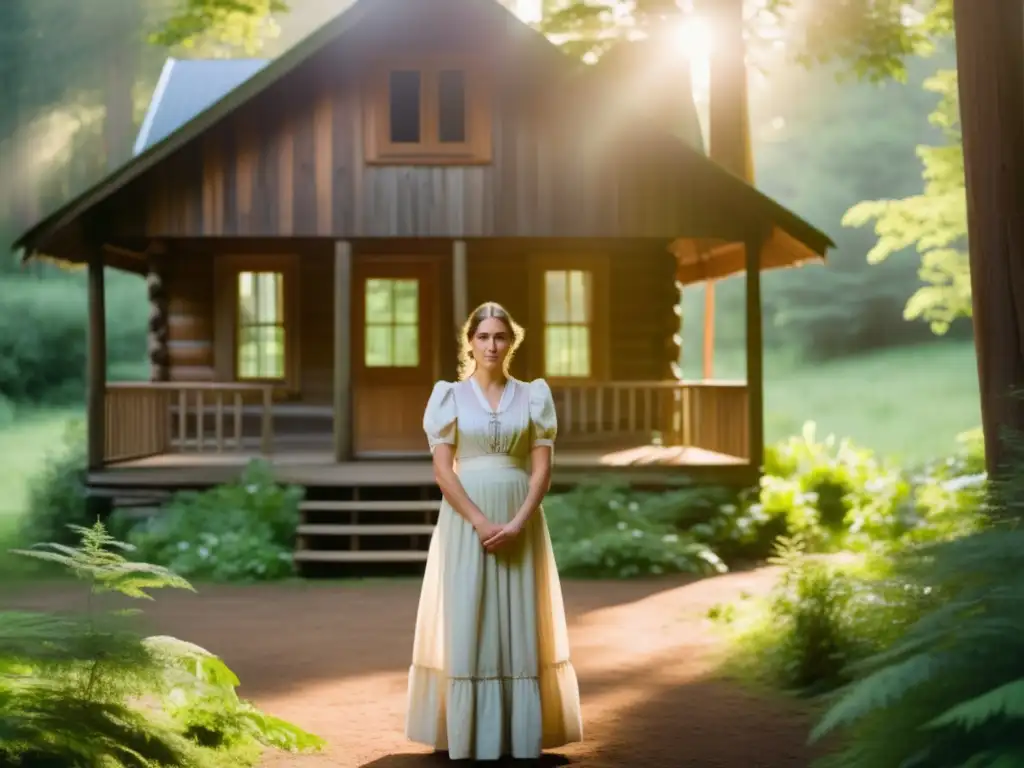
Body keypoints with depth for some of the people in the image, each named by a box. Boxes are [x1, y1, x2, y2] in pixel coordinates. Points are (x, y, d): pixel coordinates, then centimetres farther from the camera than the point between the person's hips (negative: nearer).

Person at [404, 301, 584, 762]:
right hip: (466, 523, -1)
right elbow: (442, 471, -5)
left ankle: (522, 737, 10)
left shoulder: (533, 396, 6)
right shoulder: (449, 396, 2)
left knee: (521, 624, 3)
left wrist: (517, 523, -14)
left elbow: (542, 469, 0)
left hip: (521, 524, 1)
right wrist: (481, 522, -16)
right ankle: (470, 737, 6)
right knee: (467, 623, -1)